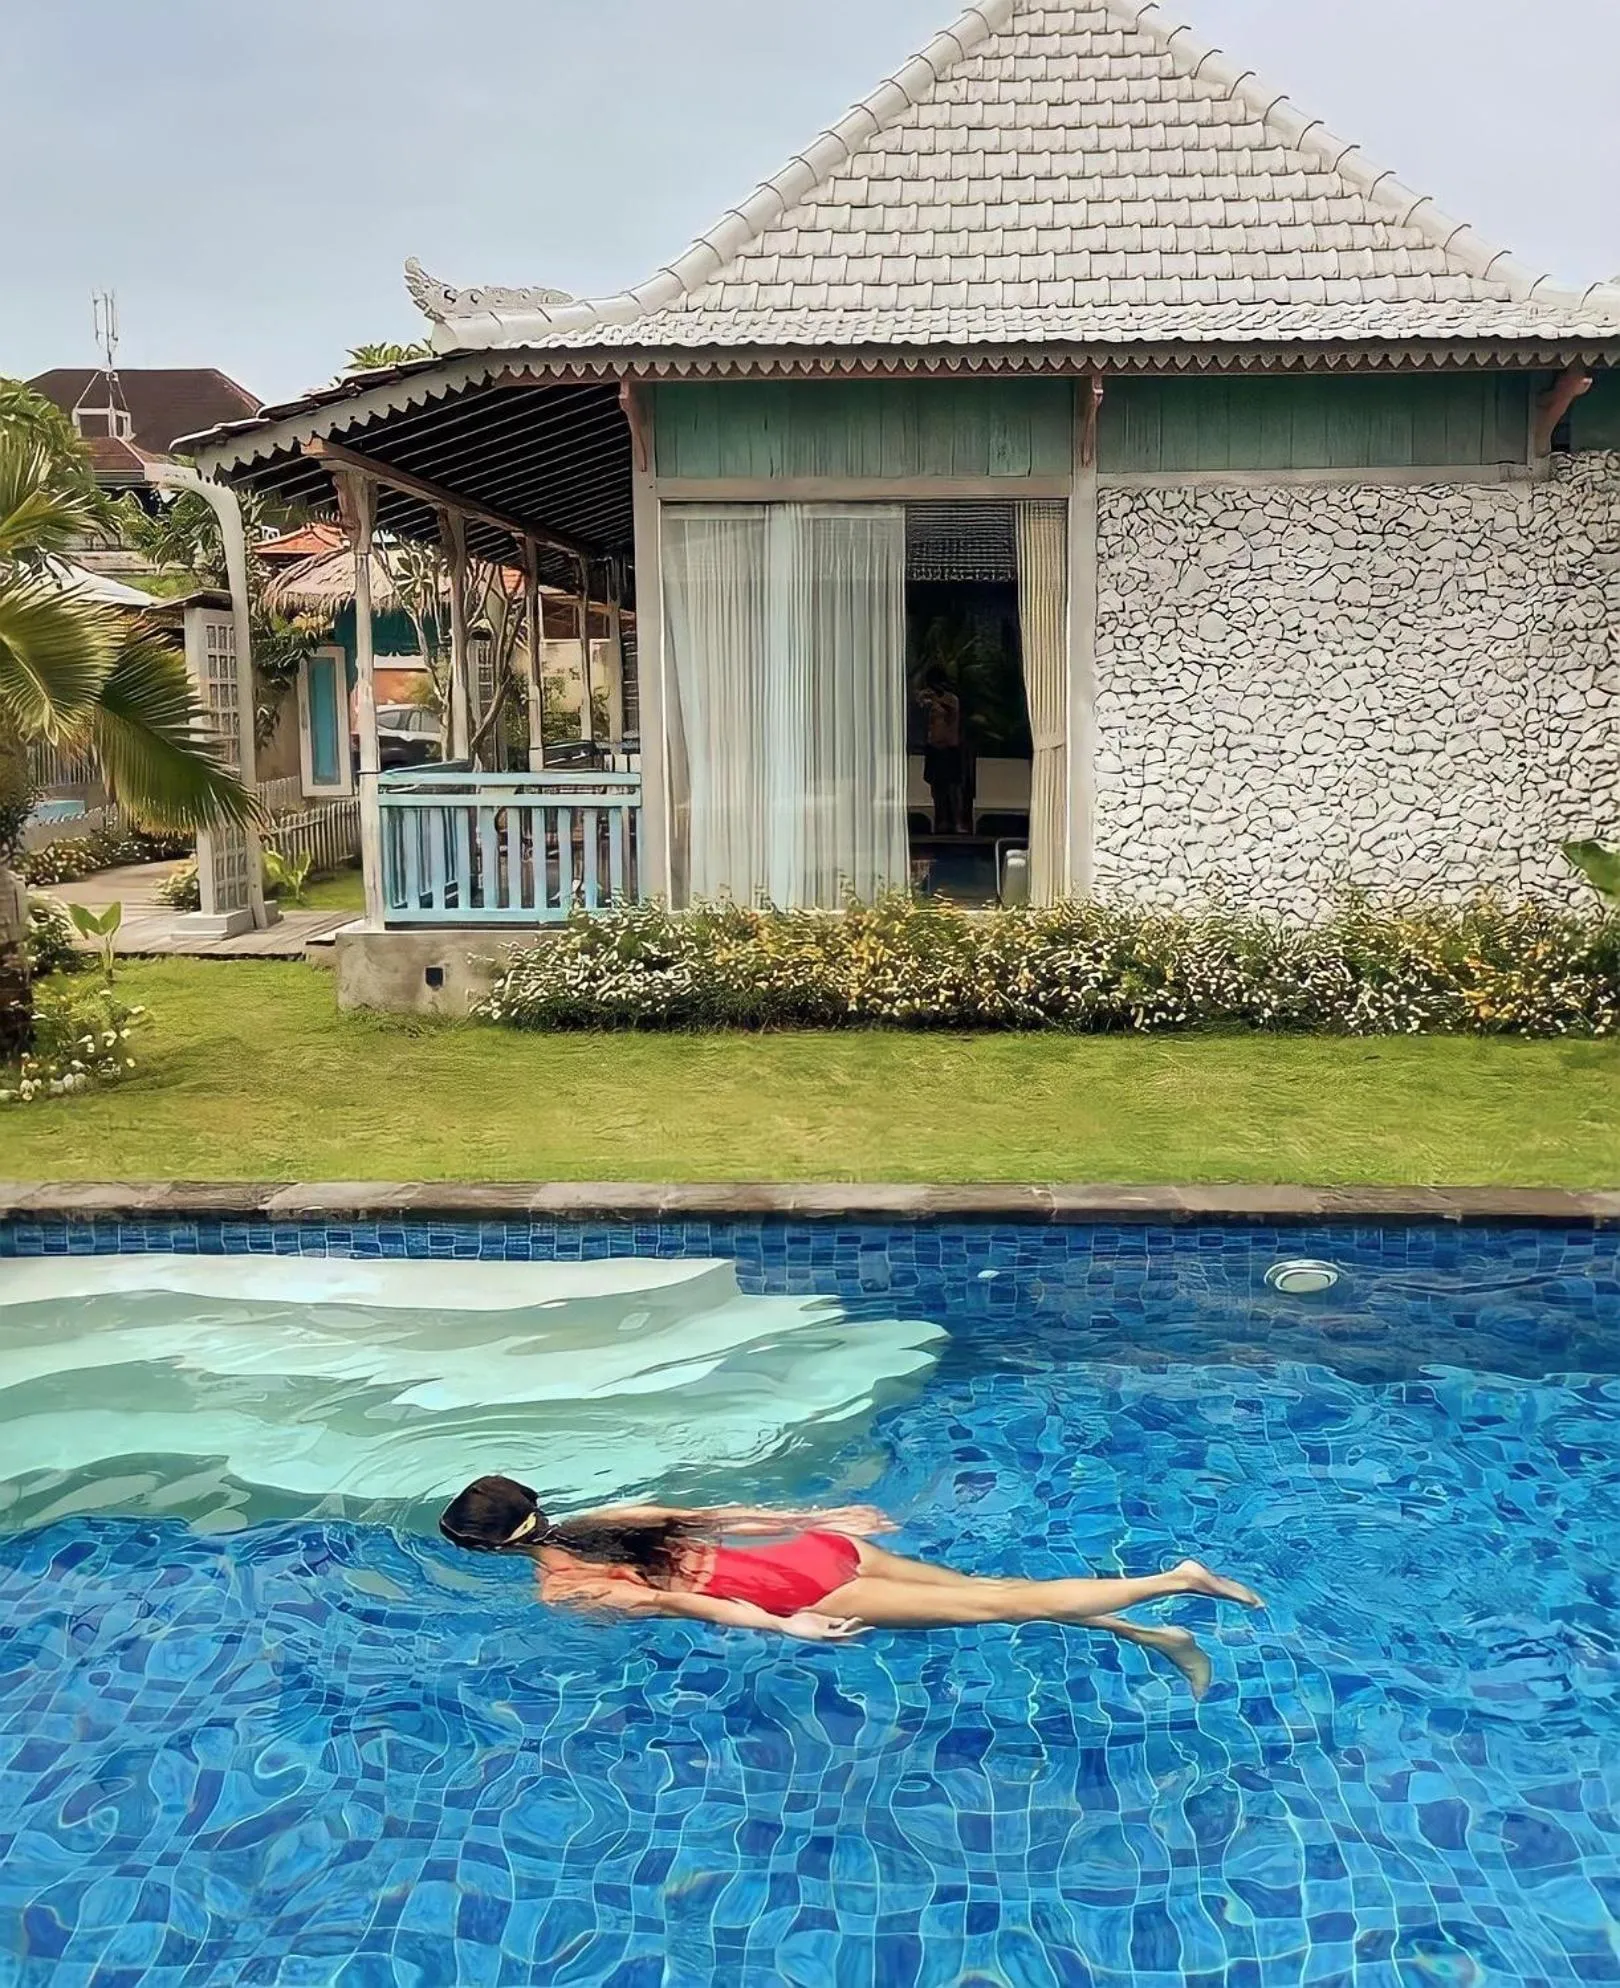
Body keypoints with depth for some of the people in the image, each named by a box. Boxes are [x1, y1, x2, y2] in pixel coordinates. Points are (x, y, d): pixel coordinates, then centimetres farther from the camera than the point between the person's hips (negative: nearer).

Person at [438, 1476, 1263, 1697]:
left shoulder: (561, 1590, -5)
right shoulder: (602, 1519, 17)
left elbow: (671, 1602, -16)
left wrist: (782, 1626, -18)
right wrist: (816, 1519, 22)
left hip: (801, 1595, -7)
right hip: (820, 1552, 7)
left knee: (1000, 1606, -5)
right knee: (985, 1585, 9)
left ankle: (1173, 1581, -5)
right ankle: (1148, 1633, 8)